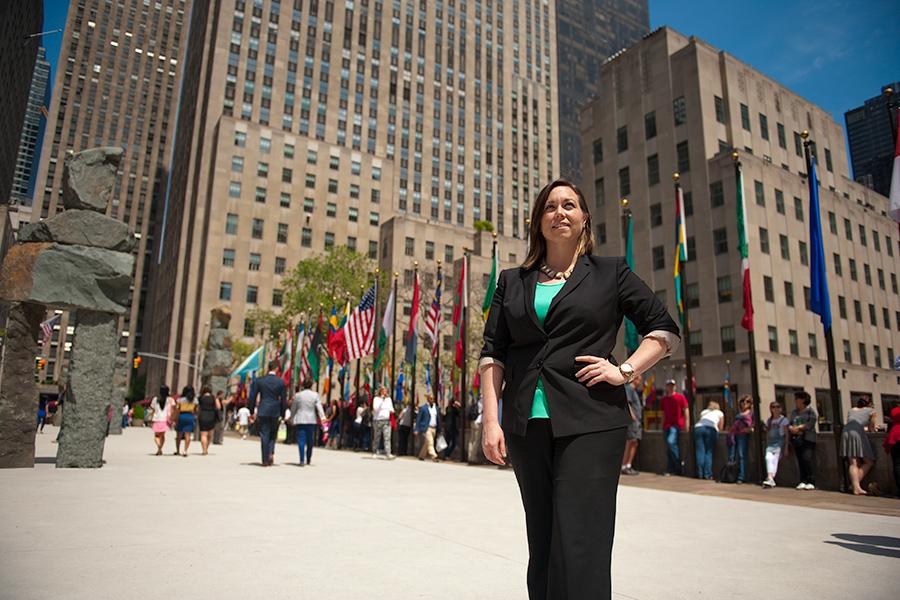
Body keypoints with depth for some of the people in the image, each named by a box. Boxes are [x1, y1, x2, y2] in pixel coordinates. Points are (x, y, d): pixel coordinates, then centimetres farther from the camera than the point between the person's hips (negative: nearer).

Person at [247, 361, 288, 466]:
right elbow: (283, 399, 2)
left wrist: (252, 411, 10)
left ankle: (265, 459, 4)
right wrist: (282, 414, 10)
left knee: (264, 435, 4)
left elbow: (252, 397, 1)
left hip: (263, 411, 0)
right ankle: (271, 453, 0)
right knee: (273, 434, 17)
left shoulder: (258, 380, -1)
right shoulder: (281, 382, -2)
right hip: (276, 411, 1)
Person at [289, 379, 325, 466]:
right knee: (310, 440, 12)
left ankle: (302, 460, -12)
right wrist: (322, 417, -10)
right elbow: (319, 407, -7)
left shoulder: (297, 395, 3)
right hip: (311, 420, 1)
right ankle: (308, 460, 20)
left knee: (301, 440, -2)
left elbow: (293, 409, 10)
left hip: (300, 420, 0)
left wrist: (291, 418, 22)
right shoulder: (315, 395, 2)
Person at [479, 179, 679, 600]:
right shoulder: (512, 281, 12)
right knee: (542, 545, 12)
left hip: (589, 422, -2)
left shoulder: (610, 273, 7)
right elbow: (492, 354, 8)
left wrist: (626, 369, -4)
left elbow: (664, 329, 11)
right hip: (526, 423, 3)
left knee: (579, 547, -7)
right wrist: (491, 420, -1)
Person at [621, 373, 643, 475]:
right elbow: (626, 402, -17)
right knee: (631, 442, -12)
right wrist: (632, 414, -23)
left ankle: (628, 466, 12)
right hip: (632, 419, -10)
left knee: (634, 443, 9)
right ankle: (624, 466, -10)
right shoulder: (628, 388, -6)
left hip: (637, 420, 10)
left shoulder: (635, 390, 24)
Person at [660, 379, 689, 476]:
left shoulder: (680, 397, 0)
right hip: (667, 426, 5)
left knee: (671, 442, -24)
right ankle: (670, 470, 8)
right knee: (668, 449, 4)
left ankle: (680, 464, -10)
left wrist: (686, 425, -9)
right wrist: (662, 426, 17)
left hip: (677, 425, -5)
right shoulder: (663, 399, 13)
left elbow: (686, 411, -1)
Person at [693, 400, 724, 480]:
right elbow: (720, 428, 28)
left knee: (700, 452, 2)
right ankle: (707, 474, -4)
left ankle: (700, 474, -1)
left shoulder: (703, 412, 35)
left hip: (698, 427, 2)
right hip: (711, 429, -2)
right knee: (709, 452, 2)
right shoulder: (719, 413, 30)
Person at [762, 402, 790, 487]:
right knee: (768, 458, -17)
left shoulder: (783, 420, 2)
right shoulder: (769, 420, 16)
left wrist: (786, 447, -5)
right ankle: (770, 478, -22)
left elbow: (786, 434, 0)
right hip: (770, 443, 4)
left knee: (774, 459, -15)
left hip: (779, 443, -4)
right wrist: (766, 444, 13)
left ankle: (771, 479, -16)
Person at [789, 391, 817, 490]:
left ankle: (811, 482, -10)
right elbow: (790, 424, 17)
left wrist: (798, 427, -12)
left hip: (808, 438, -5)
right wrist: (791, 428, -5)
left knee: (807, 458, -14)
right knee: (800, 460, 2)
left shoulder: (811, 410, 2)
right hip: (797, 439, 6)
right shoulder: (794, 412, 20)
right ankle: (803, 482, 5)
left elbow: (811, 423, -11)